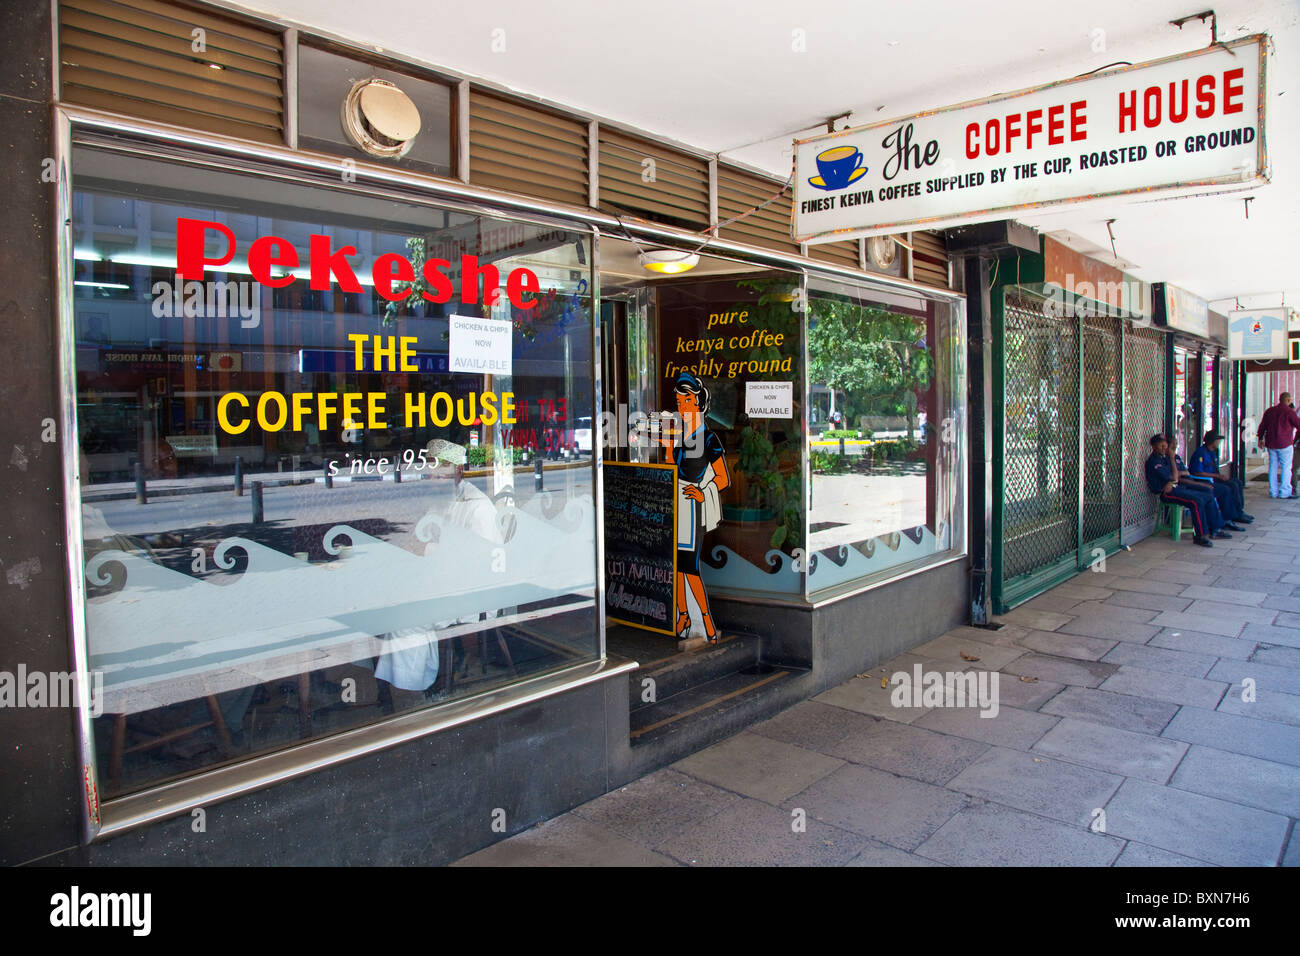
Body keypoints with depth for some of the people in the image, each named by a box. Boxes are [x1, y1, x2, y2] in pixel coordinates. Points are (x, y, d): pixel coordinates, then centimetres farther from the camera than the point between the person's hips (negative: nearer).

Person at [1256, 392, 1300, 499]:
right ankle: (1285, 492, -2)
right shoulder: (1289, 411, -8)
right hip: (1285, 443, -6)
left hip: (1270, 444, 6)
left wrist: (1260, 439, 24)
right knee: (1286, 467, -1)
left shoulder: (1269, 411, 10)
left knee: (1273, 467, 8)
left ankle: (1273, 492, 10)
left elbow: (1262, 426, 16)